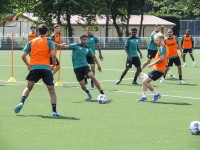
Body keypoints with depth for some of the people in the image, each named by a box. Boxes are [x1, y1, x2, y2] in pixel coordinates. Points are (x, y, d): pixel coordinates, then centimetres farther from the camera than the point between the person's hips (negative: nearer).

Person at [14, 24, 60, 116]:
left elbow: (23, 56, 10)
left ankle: (22, 102, -6)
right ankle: (54, 111, -2)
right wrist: (53, 65, 8)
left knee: (28, 87, 17)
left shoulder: (32, 42, 14)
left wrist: (28, 65, 25)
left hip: (34, 67, 2)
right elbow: (53, 54, -8)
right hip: (46, 67, -2)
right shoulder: (49, 41, 6)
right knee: (51, 90, 7)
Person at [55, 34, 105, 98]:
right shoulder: (75, 46, -4)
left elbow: (93, 56, 24)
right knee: (83, 86, -2)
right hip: (77, 68, -2)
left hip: (85, 66, 2)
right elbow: (64, 46, -8)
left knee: (92, 77, -25)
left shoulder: (88, 48, 8)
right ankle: (87, 91, 35)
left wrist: (98, 64, 20)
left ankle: (102, 93, -24)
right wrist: (54, 44, -17)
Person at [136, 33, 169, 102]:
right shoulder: (165, 47, 20)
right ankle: (144, 97, 12)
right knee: (144, 81, 11)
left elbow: (161, 58, -25)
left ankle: (156, 94, -5)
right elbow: (167, 60, 26)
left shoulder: (162, 47, -12)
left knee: (145, 81, -13)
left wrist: (152, 64, -20)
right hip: (157, 69, 10)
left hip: (158, 70, -10)